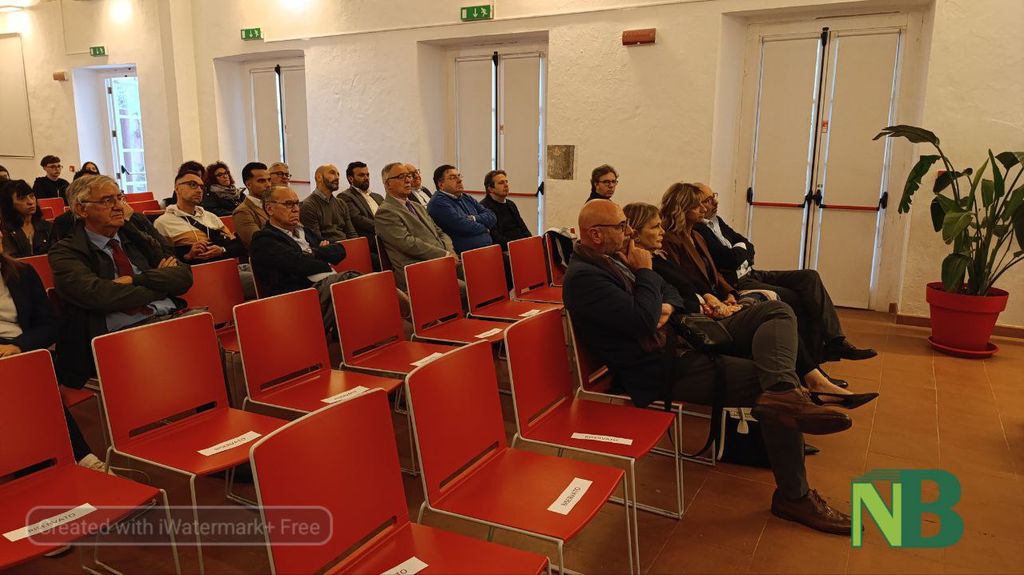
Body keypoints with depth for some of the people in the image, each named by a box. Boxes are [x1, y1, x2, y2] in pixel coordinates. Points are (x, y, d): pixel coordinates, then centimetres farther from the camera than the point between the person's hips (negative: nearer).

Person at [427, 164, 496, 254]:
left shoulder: (467, 198, 21)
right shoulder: (438, 202, -5)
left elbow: (492, 216, 14)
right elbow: (464, 227, -14)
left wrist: (475, 218, -5)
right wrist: (484, 227, 4)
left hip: (489, 249, 8)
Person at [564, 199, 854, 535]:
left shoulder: (614, 256, 12)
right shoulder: (584, 277, -18)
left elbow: (669, 290, 20)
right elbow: (642, 320, -27)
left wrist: (668, 306, -5)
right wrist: (645, 271, -11)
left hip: (683, 337, 10)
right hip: (663, 368, -10)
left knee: (777, 311, -2)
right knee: (767, 383, -16)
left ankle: (782, 393, -31)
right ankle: (794, 495, -4)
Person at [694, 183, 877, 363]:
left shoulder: (716, 221, 15)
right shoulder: (698, 231, -16)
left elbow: (749, 247, 16)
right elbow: (732, 259, -22)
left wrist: (738, 251, -6)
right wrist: (741, 249, 0)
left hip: (750, 274, 9)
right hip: (737, 284, -9)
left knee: (809, 277, -7)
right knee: (796, 298, -19)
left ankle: (835, 341, -10)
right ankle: (817, 352, -1)